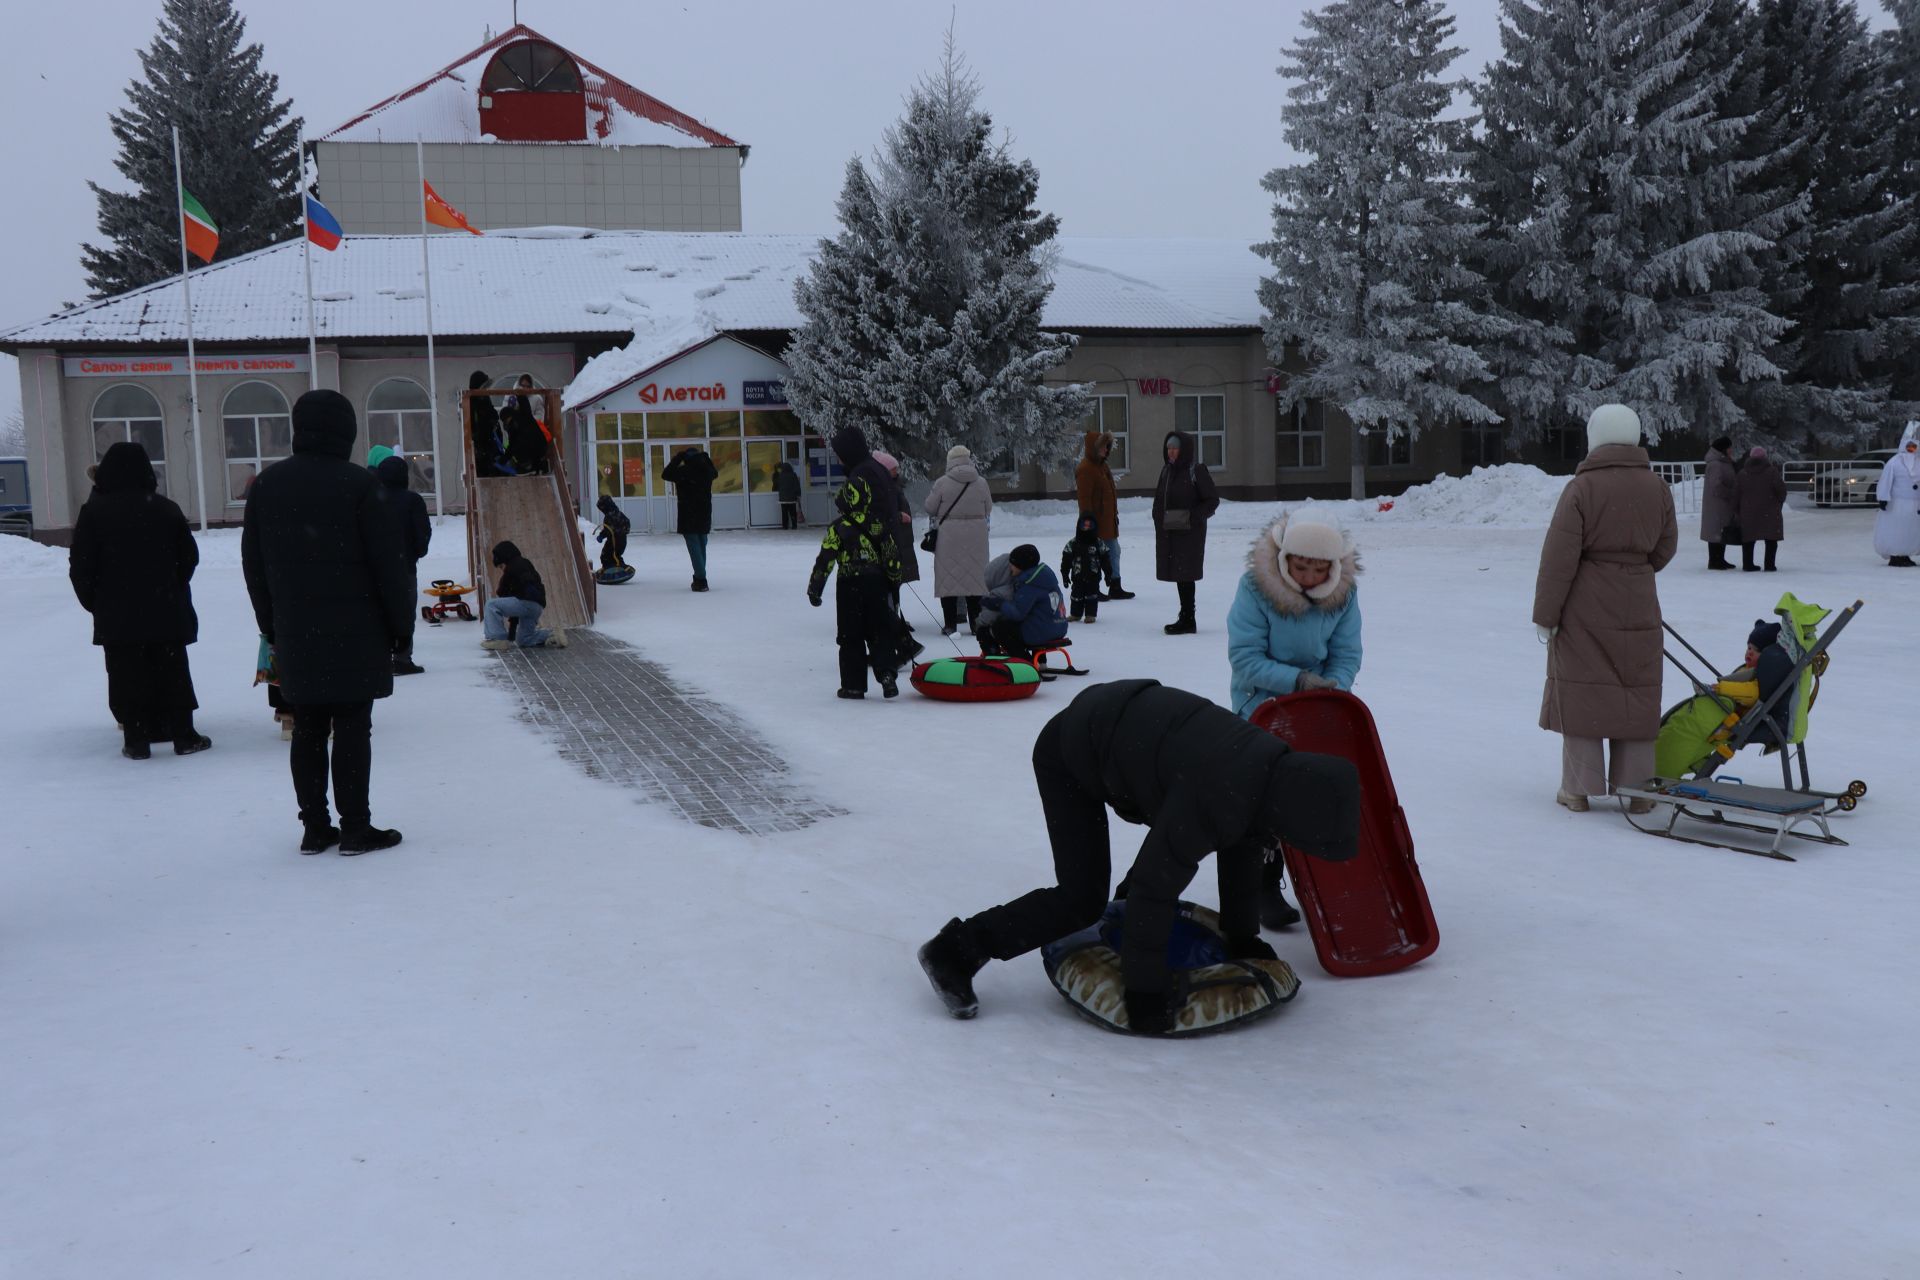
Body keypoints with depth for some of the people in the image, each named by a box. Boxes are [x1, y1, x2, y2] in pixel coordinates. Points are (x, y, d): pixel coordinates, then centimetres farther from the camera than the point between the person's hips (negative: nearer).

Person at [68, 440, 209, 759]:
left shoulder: (94, 511, -6)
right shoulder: (166, 508, 1)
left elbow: (81, 566, -5)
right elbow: (189, 556, 7)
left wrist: (93, 602, 9)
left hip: (116, 614, -2)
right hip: (166, 611, 2)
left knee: (127, 676, 3)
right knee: (172, 673, 7)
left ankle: (137, 741, 3)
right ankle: (184, 735, 9)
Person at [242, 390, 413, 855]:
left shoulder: (267, 485, 6)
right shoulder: (359, 484, -10)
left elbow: (254, 564, 11)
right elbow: (387, 561, -10)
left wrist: (272, 625, 18)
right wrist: (399, 620, 1)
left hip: (294, 634, 5)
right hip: (355, 632, -5)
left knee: (307, 730, 9)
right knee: (352, 728, -1)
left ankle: (315, 828, 14)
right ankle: (356, 829, 2)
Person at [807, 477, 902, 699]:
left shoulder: (838, 527, -7)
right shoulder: (880, 524, 5)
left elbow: (825, 559, -8)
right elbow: (893, 556, 9)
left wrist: (814, 588, -2)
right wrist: (894, 580, 23)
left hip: (849, 587, -3)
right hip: (876, 585, 3)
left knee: (851, 638, 5)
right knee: (880, 633, 10)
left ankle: (853, 685, 6)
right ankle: (886, 674, -6)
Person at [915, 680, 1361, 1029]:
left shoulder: (1277, 767, -8)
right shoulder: (1214, 801, -35)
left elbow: (1243, 852, 10)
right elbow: (1154, 886, -30)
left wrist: (1242, 938, 18)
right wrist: (1146, 988, -21)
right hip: (1068, 755, -9)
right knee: (1082, 902, -13)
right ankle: (957, 950, -7)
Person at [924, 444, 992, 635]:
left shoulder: (942, 483, -9)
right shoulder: (981, 483, 0)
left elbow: (930, 508, -3)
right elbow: (988, 510, 8)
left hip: (949, 537, -2)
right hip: (975, 538, 3)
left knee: (948, 578, 4)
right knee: (975, 577, 10)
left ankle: (950, 624, 3)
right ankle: (976, 623, 14)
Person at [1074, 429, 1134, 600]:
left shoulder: (1102, 465, 15)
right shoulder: (1085, 469, -16)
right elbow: (1084, 498, -20)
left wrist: (1114, 514, 22)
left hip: (1108, 521, 10)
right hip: (1096, 522, -10)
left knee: (1113, 552, 13)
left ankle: (1115, 588, 20)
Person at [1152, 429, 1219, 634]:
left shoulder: (1196, 470, -8)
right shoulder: (1167, 470, 12)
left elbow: (1212, 500, -7)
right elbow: (1159, 500, 19)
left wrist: (1191, 516, -16)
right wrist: (1159, 521, 7)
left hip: (1190, 533, -7)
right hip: (1169, 533, 7)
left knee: (1185, 575, -7)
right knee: (1178, 574, 10)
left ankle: (1188, 620, -2)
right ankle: (1185, 618, 18)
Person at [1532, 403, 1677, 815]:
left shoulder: (1581, 487, -13)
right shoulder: (1656, 487, 3)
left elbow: (1559, 557, -14)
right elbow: (1665, 547, 12)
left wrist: (1545, 614, -9)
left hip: (1586, 607, -4)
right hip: (1638, 607, 4)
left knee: (1582, 692, 4)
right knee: (1637, 693, 10)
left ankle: (1579, 788, 8)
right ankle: (1636, 789, 16)